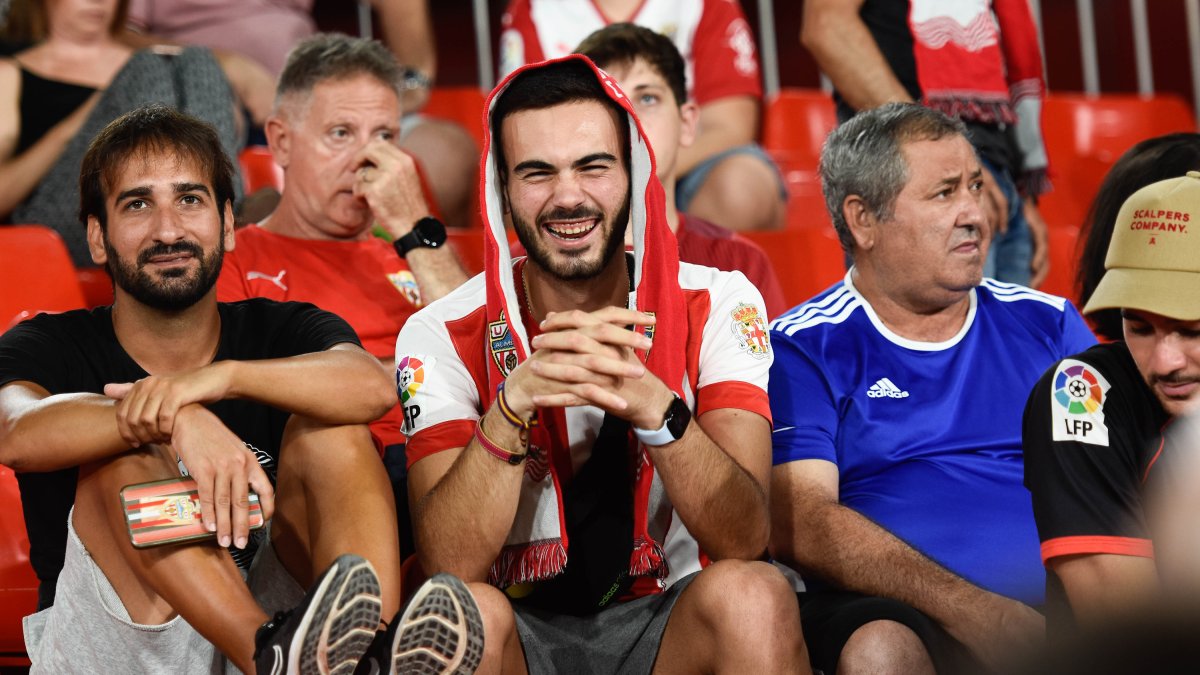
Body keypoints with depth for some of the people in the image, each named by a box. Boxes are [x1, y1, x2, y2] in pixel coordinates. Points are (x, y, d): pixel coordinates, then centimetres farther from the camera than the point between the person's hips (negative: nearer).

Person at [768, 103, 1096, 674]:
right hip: (902, 613, -2)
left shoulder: (1047, 324, 19)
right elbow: (799, 524, -7)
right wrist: (972, 609, -19)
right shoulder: (806, 348, 7)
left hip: (1063, 616, 2)